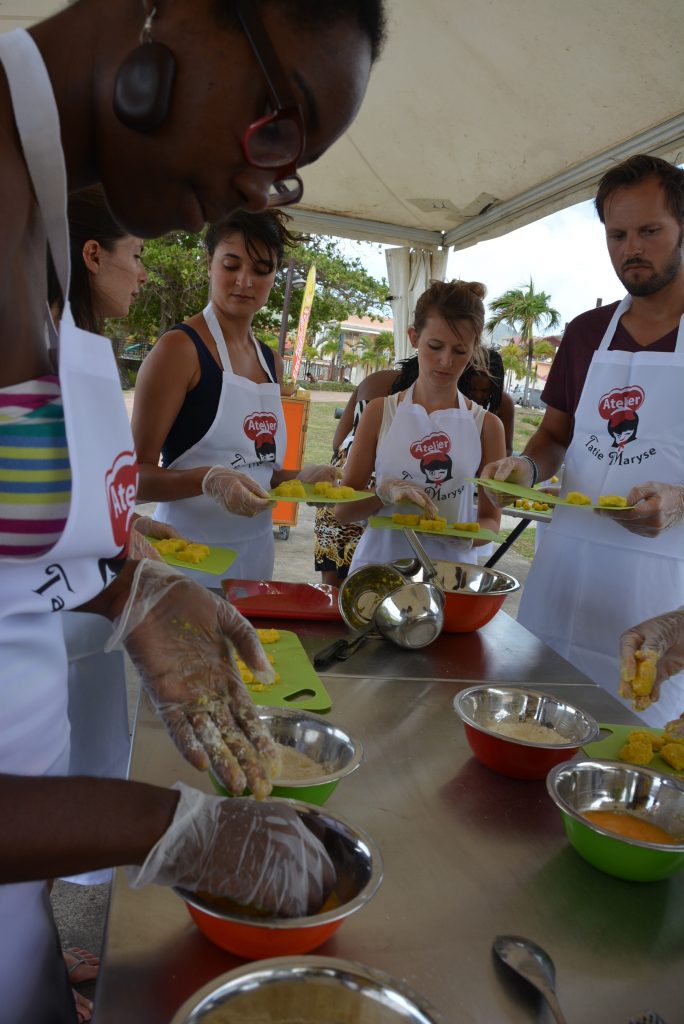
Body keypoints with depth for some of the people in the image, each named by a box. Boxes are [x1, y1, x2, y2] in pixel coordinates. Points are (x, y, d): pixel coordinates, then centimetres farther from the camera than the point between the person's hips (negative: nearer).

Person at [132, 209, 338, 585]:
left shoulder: (271, 360, 10)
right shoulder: (180, 347, -11)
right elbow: (137, 475, -14)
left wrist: (299, 477, -1)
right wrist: (208, 480, -30)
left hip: (256, 553, 7)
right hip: (189, 560, -6)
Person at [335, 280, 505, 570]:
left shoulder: (486, 426, 3)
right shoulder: (380, 412, 4)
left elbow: (490, 519, 10)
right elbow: (343, 509, 5)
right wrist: (384, 493, -13)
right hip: (379, 561, 0)